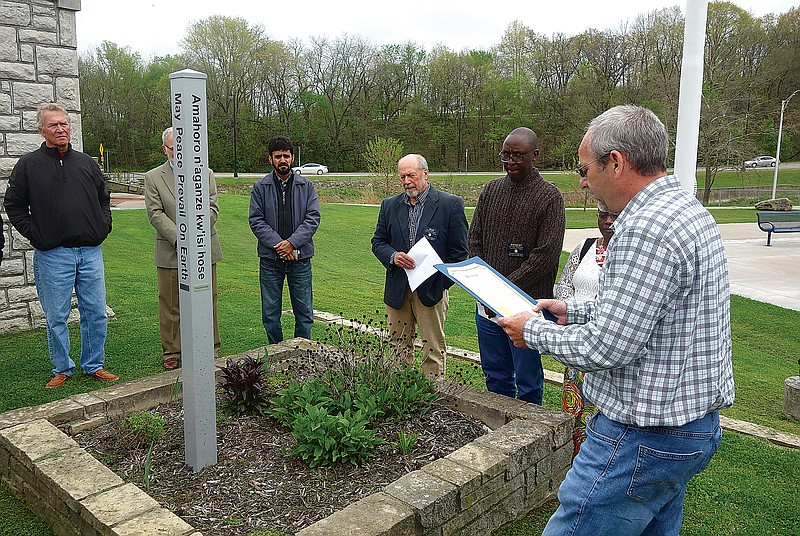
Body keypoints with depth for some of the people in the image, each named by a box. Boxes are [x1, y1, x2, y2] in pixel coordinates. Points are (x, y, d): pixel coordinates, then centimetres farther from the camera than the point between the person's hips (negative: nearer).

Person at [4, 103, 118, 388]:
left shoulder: (86, 162, 11)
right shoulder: (28, 165, 2)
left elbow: (104, 199, 21)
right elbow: (13, 205, 6)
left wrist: (103, 227, 8)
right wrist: (34, 234, -4)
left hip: (90, 252, 3)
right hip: (52, 255, -2)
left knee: (96, 312, 6)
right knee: (56, 317, 5)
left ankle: (94, 365, 22)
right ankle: (62, 369, 21)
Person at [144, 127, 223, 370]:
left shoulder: (206, 174, 9)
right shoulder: (153, 177, 4)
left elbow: (212, 208, 1)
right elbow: (155, 213, -5)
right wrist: (179, 238, -17)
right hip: (170, 253, -1)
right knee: (171, 305, 6)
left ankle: (210, 349, 22)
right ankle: (171, 353, 18)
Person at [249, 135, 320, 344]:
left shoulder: (306, 186, 5)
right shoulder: (260, 187, 4)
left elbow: (313, 218, -3)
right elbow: (256, 221, -3)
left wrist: (292, 243, -15)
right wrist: (278, 244, -14)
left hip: (300, 258, 0)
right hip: (270, 258, 0)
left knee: (304, 311, 6)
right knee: (270, 313, 8)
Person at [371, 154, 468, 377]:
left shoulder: (450, 204, -4)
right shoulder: (389, 205, 8)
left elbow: (459, 250, -3)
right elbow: (378, 242, 12)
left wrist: (443, 282, -9)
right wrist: (392, 256, -10)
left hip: (431, 289, -3)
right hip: (397, 289, 4)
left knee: (434, 348, 3)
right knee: (398, 346, 11)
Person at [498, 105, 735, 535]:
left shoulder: (646, 229, -25)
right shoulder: (690, 210, 10)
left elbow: (607, 348, -25)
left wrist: (534, 330, -10)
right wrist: (573, 310, 16)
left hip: (642, 441, -11)